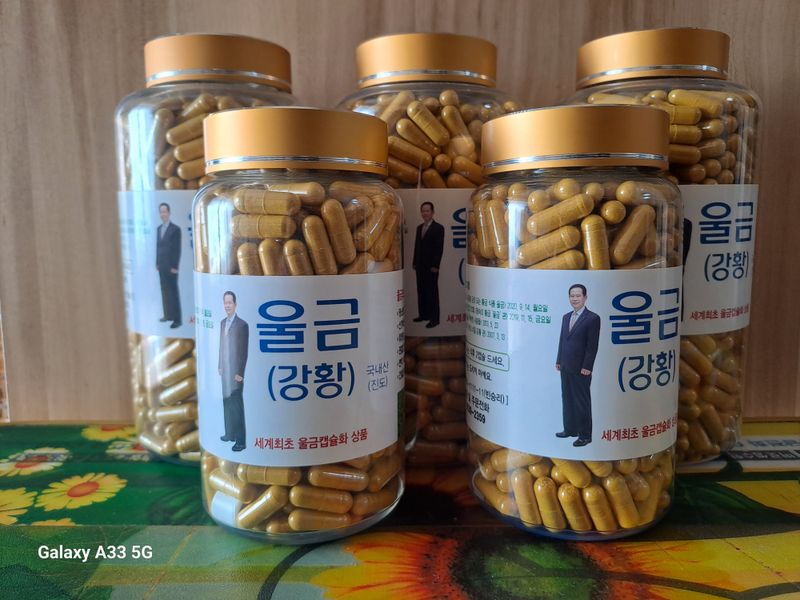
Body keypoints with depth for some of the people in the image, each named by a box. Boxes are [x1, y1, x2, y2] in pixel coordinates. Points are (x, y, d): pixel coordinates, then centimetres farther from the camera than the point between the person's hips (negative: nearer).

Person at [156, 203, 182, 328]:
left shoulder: (175, 229, -8)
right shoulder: (159, 228, 13)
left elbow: (177, 249, -11)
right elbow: (158, 246, 15)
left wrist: (175, 266, -14)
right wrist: (157, 263, 10)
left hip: (171, 266, -6)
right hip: (161, 265, 6)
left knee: (173, 292, -4)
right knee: (164, 291, 9)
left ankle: (177, 319, -1)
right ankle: (168, 315, 18)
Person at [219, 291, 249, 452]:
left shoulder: (242, 324, -13)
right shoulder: (223, 322, 11)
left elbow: (244, 351, -13)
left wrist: (240, 373, -14)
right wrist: (220, 366, 15)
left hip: (235, 372, -7)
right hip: (225, 371, 7)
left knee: (236, 405, -4)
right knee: (227, 403, 14)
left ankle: (240, 441, 2)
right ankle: (230, 434, 27)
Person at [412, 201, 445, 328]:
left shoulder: (438, 228, -6)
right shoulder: (419, 227, 15)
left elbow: (439, 248, -11)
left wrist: (435, 265, -15)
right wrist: (414, 262, 12)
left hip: (431, 266, -6)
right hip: (420, 266, 6)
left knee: (432, 292, -3)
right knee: (421, 291, 8)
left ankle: (434, 318, 3)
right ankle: (423, 314, 17)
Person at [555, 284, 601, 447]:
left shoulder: (592, 318, -10)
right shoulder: (566, 317, 12)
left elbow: (592, 346, -13)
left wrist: (586, 367, -16)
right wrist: (559, 361, 11)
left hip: (581, 369, -7)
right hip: (566, 367, 7)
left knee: (582, 401, 2)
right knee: (567, 399, 14)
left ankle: (585, 435, 12)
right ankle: (570, 429, 27)